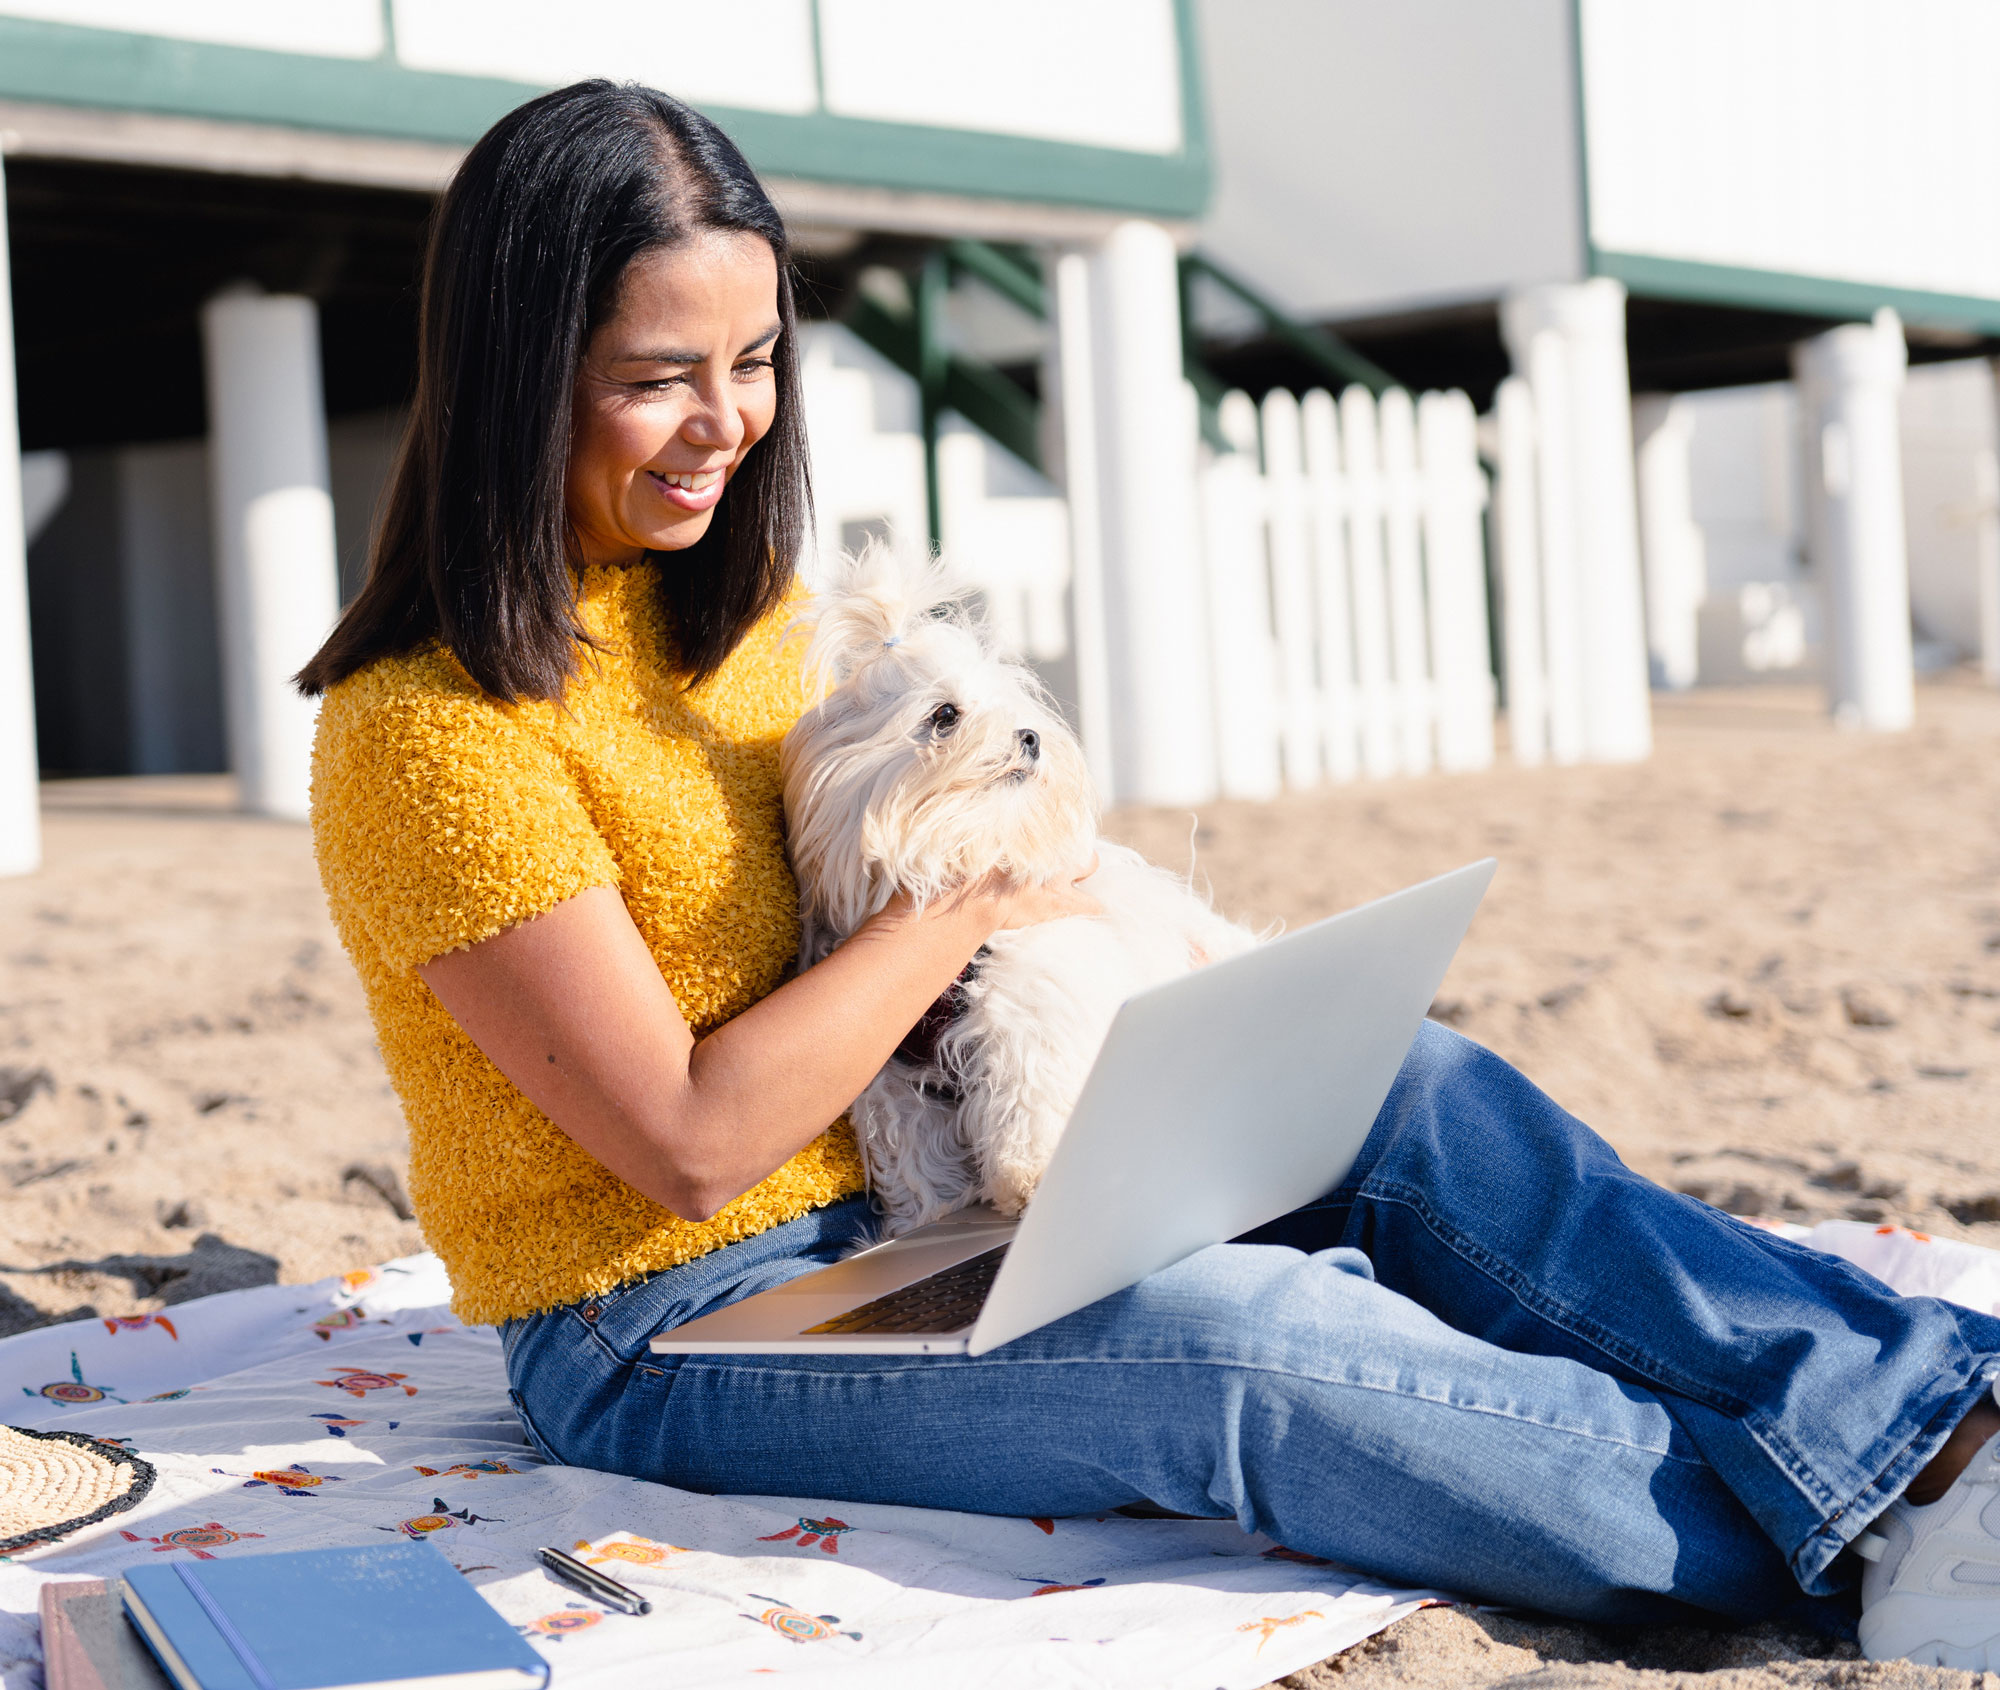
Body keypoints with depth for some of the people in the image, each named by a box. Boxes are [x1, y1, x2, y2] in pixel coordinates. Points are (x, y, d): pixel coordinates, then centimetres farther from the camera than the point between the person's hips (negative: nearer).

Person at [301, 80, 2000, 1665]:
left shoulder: (729, 602, 9)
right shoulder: (429, 733, -17)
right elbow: (688, 1141, -21)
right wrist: (967, 909, -13)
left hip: (879, 1217, 8)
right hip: (665, 1339, -8)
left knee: (1407, 1097, -11)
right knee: (1237, 1337, -31)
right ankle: (1855, 1516, -24)